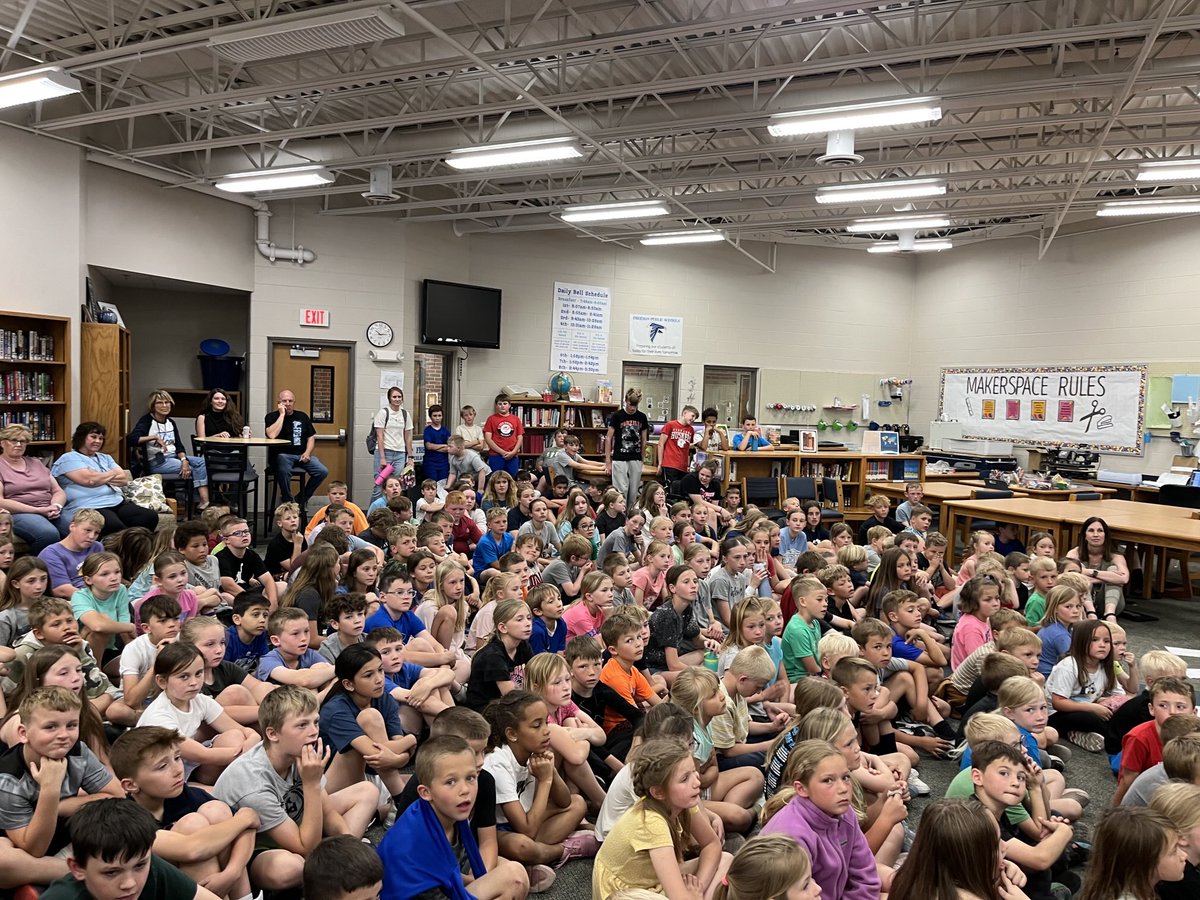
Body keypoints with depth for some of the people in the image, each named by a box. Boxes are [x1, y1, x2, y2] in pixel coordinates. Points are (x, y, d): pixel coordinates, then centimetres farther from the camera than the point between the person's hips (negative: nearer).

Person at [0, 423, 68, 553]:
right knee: (49, 534, -39)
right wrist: (38, 510, -13)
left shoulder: (36, 463, 24)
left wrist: (56, 506, -5)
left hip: (51, 512, 4)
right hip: (19, 513, -4)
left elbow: (59, 491, 19)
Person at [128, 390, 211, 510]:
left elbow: (179, 446, 6)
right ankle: (203, 502, -9)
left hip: (174, 457, 6)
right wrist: (154, 437, -27)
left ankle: (204, 502, -27)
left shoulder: (171, 422, 13)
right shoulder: (147, 420, -6)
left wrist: (184, 459, -13)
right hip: (156, 462, -6)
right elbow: (130, 439, -22)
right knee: (193, 469, -21)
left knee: (202, 461, -17)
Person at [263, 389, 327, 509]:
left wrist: (307, 452, -4)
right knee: (284, 471, -38)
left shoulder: (302, 416, 17)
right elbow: (272, 435, -16)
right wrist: (282, 414, -11)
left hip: (301, 455, 4)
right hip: (282, 455, -4)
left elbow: (311, 437, 15)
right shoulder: (272, 416, 3)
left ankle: (302, 499, 3)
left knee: (322, 471, -18)